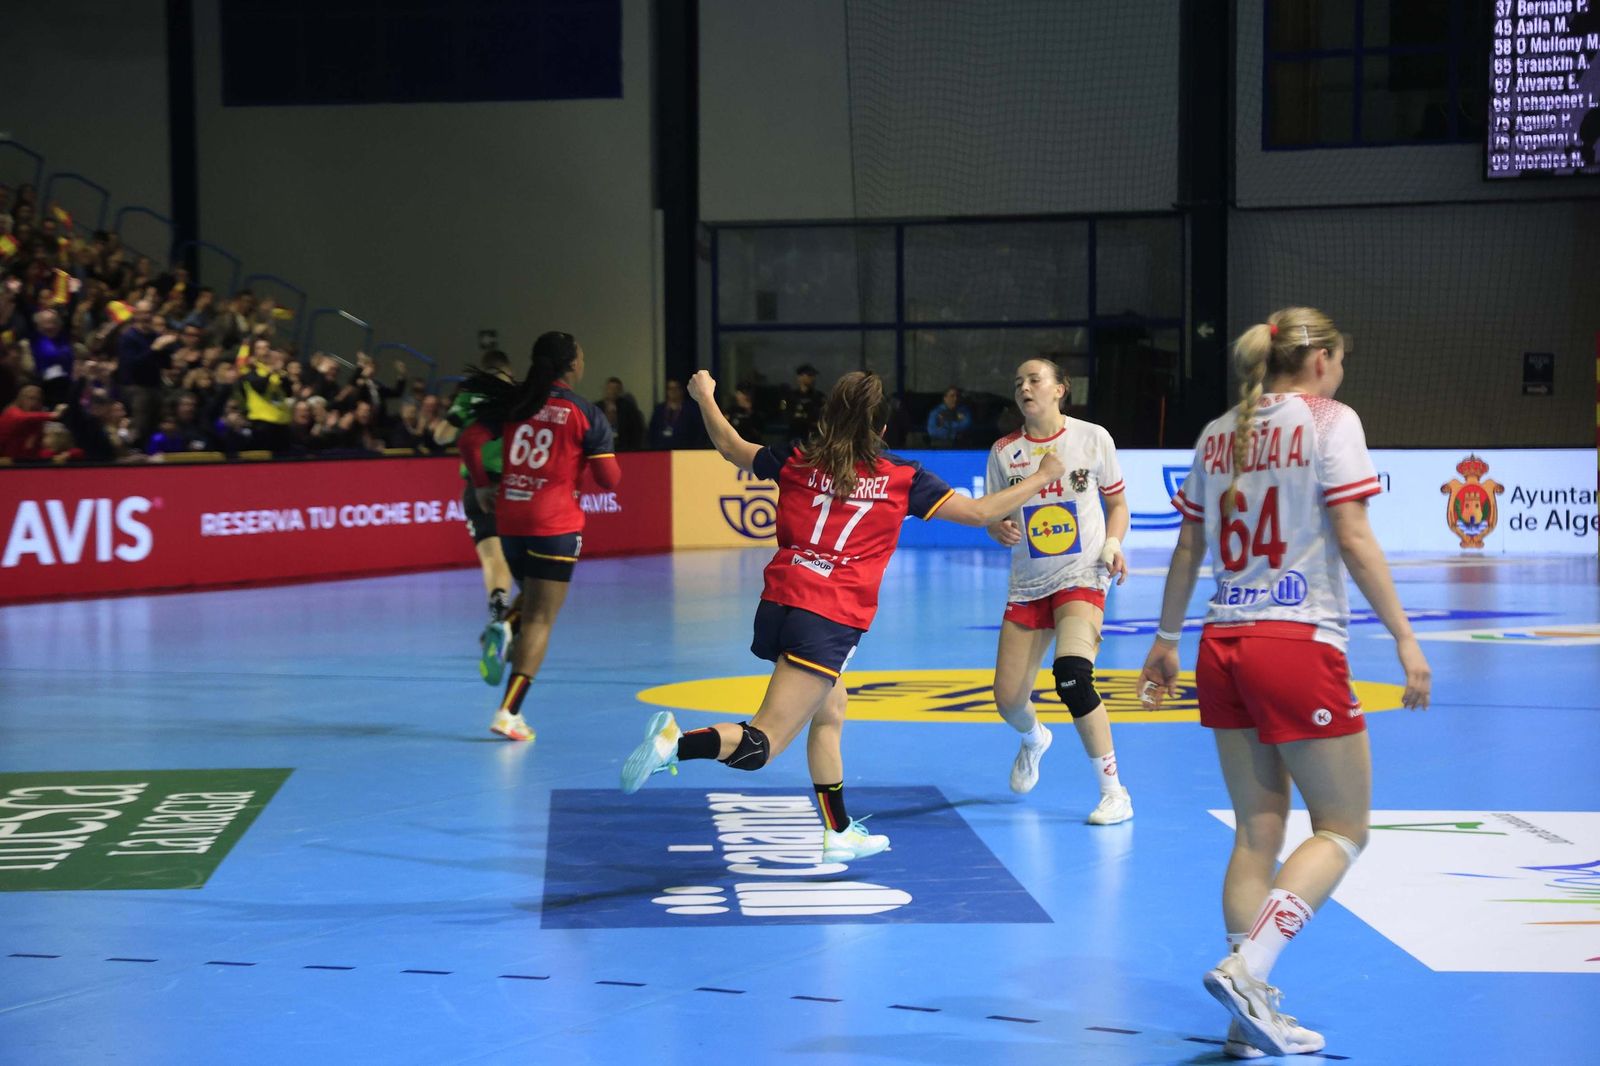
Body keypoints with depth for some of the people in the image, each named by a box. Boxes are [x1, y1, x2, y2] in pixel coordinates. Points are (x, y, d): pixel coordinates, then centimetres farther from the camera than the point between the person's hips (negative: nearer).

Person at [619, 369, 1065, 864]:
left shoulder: (798, 461, 10)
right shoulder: (902, 479, 2)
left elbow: (730, 447, 26)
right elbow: (980, 512, 8)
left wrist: (705, 397, 44)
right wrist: (1042, 477, 23)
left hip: (778, 604, 6)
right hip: (831, 620, -6)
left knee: (830, 712, 26)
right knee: (761, 744, -11)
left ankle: (839, 832, 34)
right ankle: (676, 741, -37)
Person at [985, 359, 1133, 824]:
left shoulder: (1092, 438, -2)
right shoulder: (1004, 451, 3)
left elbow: (1118, 504, 7)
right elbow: (992, 515, 10)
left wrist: (1113, 543, -12)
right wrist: (999, 528, -14)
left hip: (1082, 577, -4)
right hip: (1027, 584, 4)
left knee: (1071, 675, -27)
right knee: (1008, 699, 1)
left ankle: (1114, 791, -15)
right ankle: (1034, 739, 41)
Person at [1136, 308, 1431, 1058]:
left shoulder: (1218, 434, 12)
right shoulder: (1328, 420, -4)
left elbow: (1187, 550, 16)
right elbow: (1353, 538, -12)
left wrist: (1167, 641, 24)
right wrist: (1404, 637, -10)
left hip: (1225, 645, 6)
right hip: (1299, 643, -6)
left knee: (1258, 832, 11)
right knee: (1342, 830, 3)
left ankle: (1251, 1013, 8)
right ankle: (1246, 969, -14)